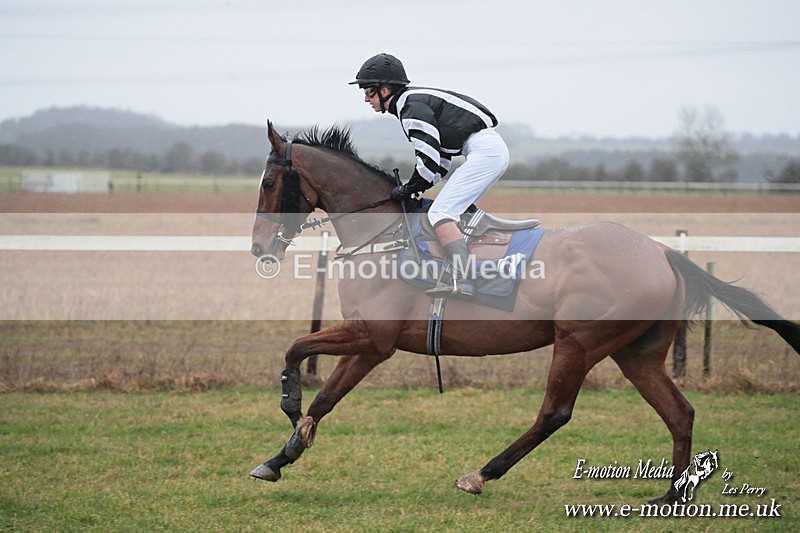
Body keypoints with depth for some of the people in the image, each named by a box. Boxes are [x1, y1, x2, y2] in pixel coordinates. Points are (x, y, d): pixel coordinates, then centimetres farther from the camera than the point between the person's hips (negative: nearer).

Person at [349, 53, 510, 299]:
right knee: (457, 212, 18)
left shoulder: (411, 105, -10)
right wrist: (414, 189, 16)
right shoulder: (416, 101, 22)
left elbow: (430, 158, -18)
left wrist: (409, 189, -4)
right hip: (495, 150, 11)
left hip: (484, 150, -11)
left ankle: (462, 282, -30)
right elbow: (441, 159, 24)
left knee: (440, 213, -16)